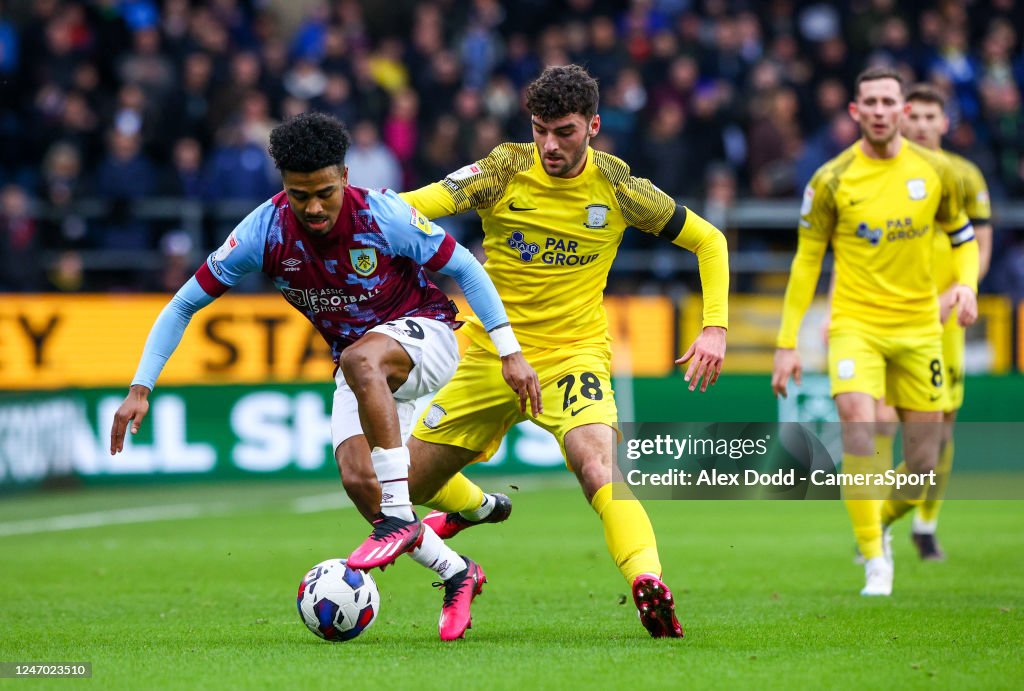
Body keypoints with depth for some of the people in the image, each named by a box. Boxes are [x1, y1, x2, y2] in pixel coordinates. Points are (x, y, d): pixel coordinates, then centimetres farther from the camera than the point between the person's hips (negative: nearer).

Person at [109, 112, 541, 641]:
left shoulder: (382, 216, -25)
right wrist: (140, 388, -16)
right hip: (359, 368, 4)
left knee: (360, 360, -38)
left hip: (423, 331, -4)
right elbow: (183, 305, -8)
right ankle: (456, 575, 2)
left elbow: (465, 268, -11)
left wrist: (509, 351, -15)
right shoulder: (264, 231, -18)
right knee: (357, 477, -19)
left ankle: (400, 519, -33)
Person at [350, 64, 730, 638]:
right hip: (491, 355, 3)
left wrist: (716, 327, -6)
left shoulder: (617, 188, -6)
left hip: (574, 353, -2)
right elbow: (415, 205, -22)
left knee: (598, 463, -32)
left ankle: (649, 583, -46)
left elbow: (709, 241, 6)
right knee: (404, 483, 11)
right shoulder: (506, 171, -9)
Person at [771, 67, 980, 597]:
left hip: (918, 328, 3)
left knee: (923, 464, 4)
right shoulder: (831, 181, -6)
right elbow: (806, 262, 1)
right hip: (856, 324, -3)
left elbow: (963, 236, 15)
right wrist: (788, 343, -1)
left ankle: (880, 524, 36)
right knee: (858, 429, -25)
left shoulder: (935, 171, 1)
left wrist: (966, 284, -7)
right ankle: (875, 563, -17)